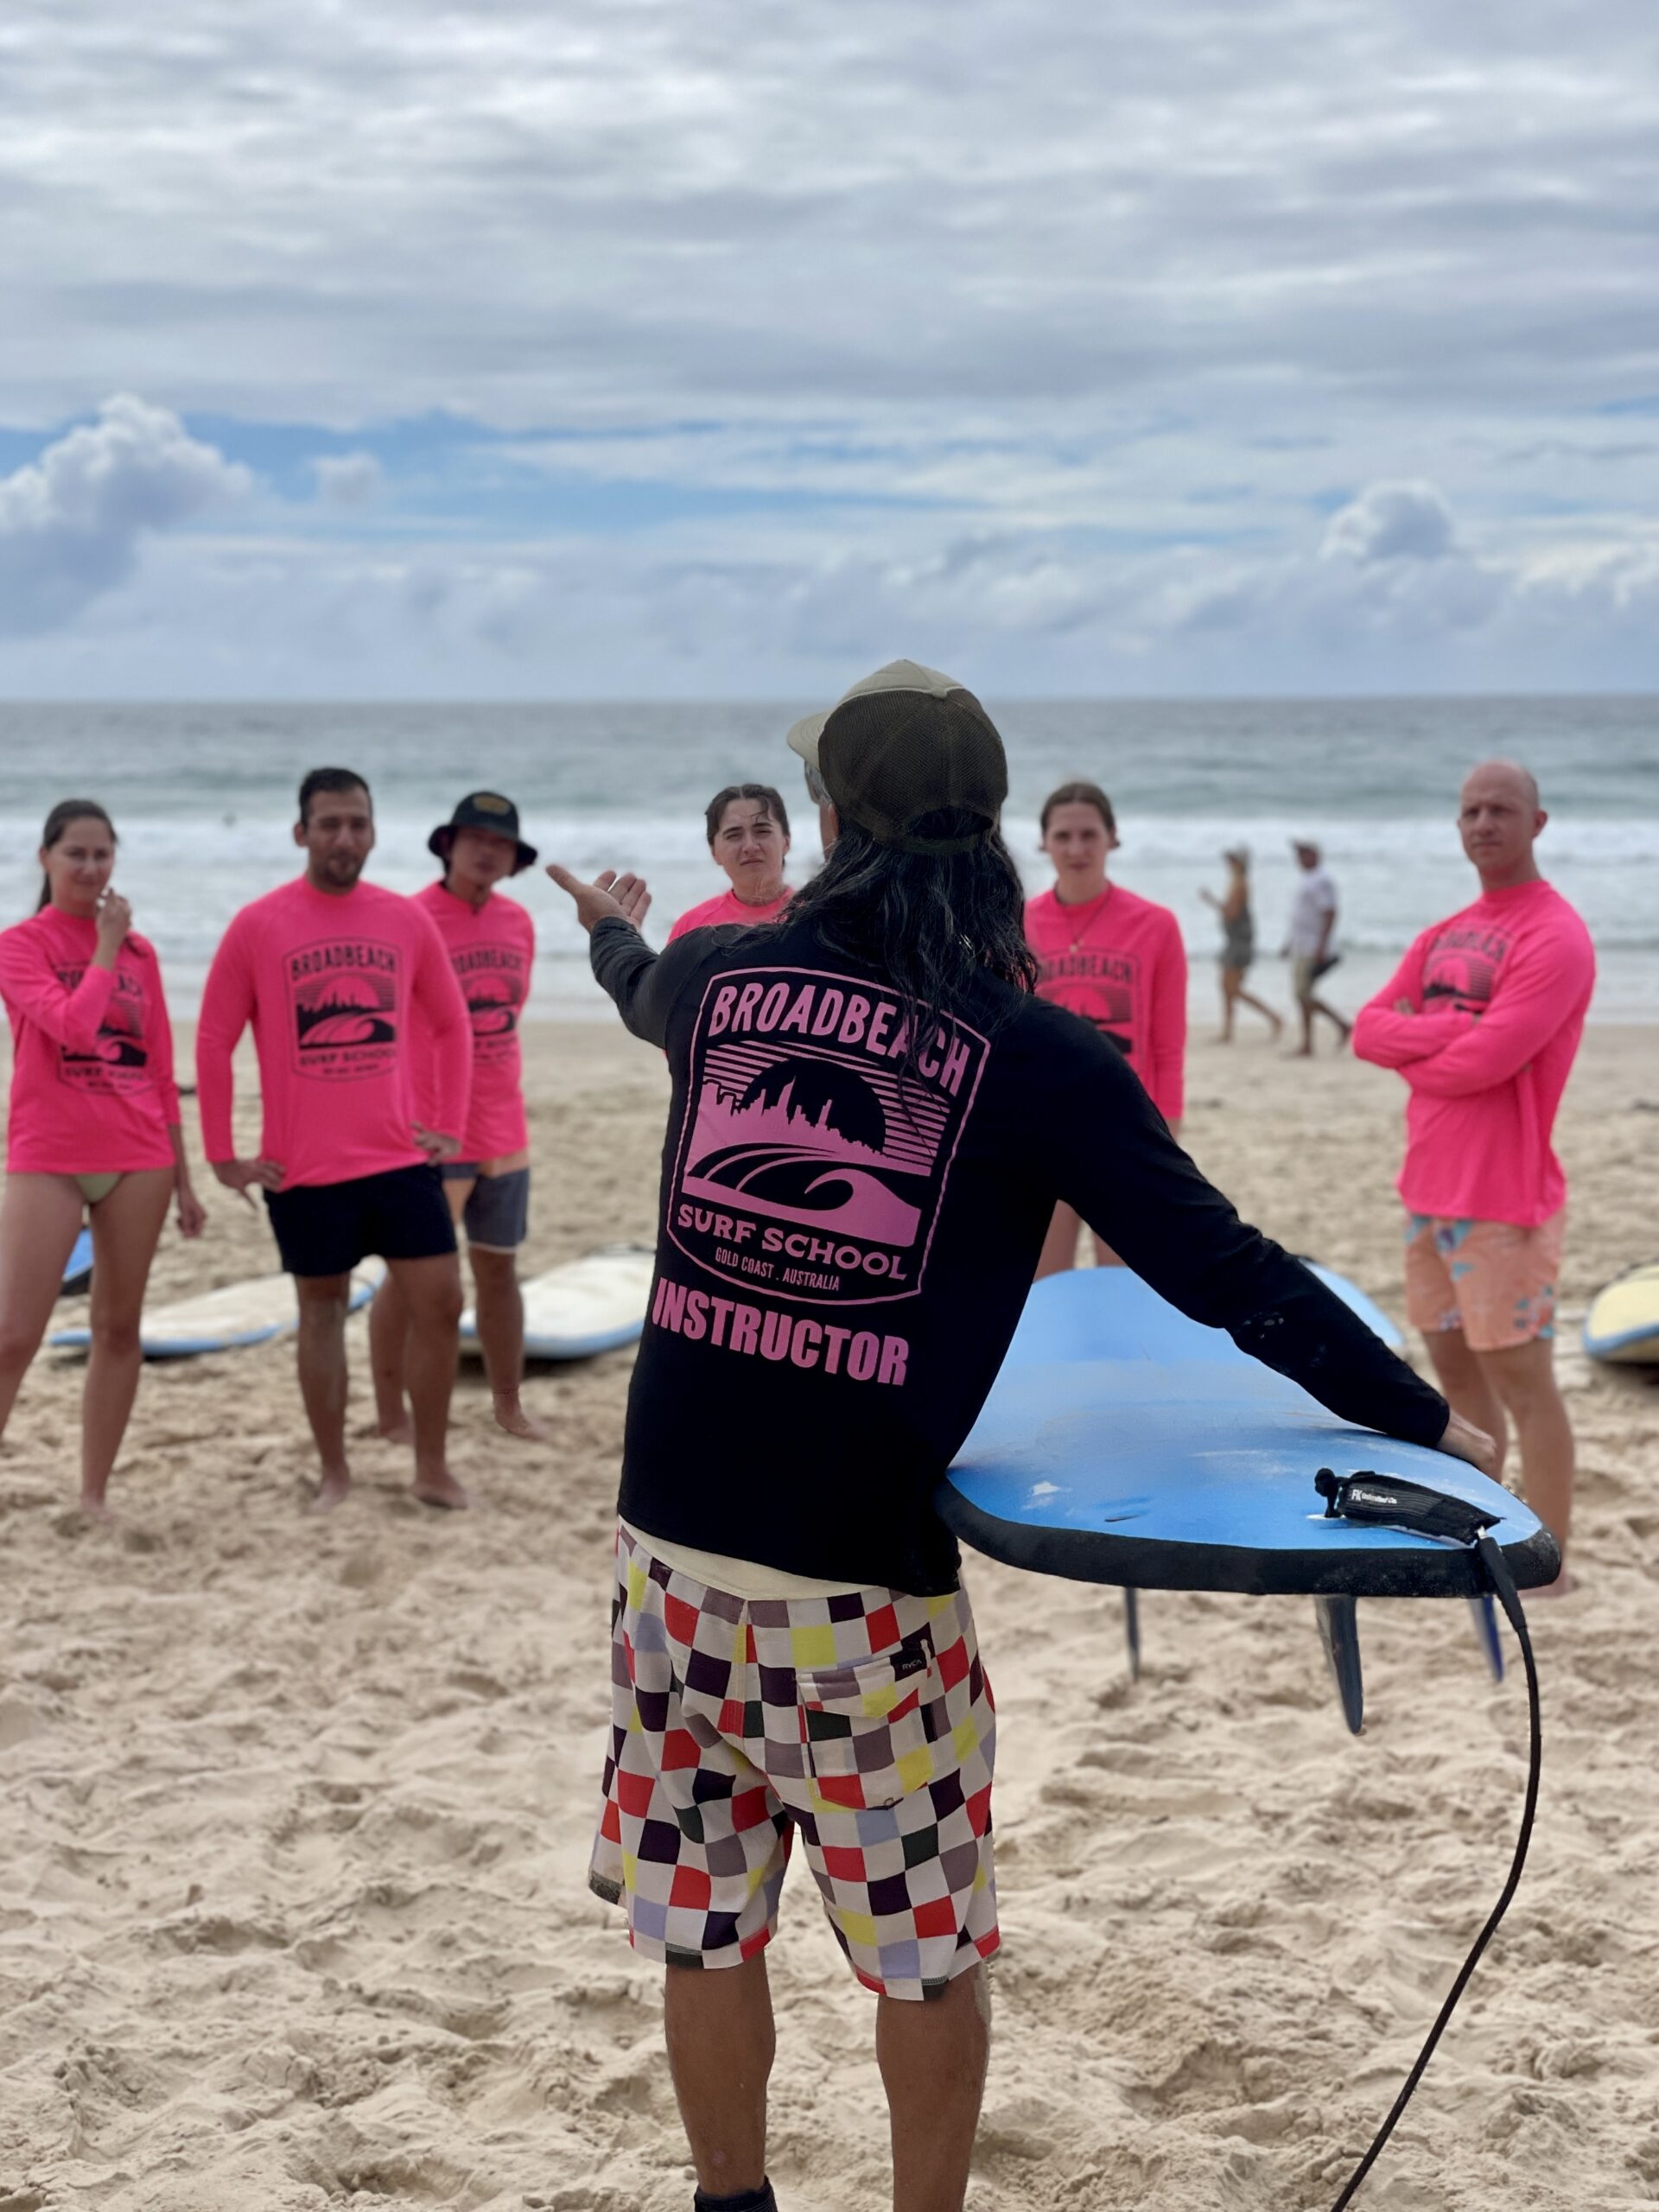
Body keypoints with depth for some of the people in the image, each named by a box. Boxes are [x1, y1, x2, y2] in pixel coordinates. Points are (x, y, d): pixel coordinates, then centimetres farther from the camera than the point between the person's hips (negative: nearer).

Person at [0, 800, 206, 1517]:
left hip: (138, 1158, 4)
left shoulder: (139, 950, 10)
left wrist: (182, 1177, 12)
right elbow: (73, 1024, -21)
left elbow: (161, 1071, 13)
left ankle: (94, 1493, 16)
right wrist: (105, 946, -9)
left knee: (118, 1327, 8)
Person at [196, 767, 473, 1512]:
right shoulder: (258, 925, -5)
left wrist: (450, 1126, 6)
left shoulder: (406, 919, 3)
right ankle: (334, 1475, 19)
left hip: (400, 1157, 2)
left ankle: (432, 1468, 13)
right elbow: (213, 1041, -2)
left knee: (440, 1302, -1)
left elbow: (451, 1025, 13)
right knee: (322, 1312, 8)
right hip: (303, 1168, -2)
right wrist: (223, 1155, -3)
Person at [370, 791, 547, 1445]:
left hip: (502, 1130, 6)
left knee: (498, 1268, 13)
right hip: (427, 1132, -6)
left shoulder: (518, 922, 6)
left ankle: (509, 1405, 24)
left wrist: (492, 1083, 14)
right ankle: (391, 1414, 12)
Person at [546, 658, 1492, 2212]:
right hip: (862, 1578, -3)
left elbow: (648, 996, 29)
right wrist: (1429, 1423, -1)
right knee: (928, 1955, 15)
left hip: (677, 1543, 4)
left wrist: (612, 931, 53)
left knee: (705, 1933, 17)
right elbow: (1226, 1271, -10)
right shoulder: (1039, 1057, -8)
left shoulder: (720, 976, 3)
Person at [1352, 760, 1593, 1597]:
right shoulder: (1445, 936, 14)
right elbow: (1369, 1028, 6)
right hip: (1430, 1188, 8)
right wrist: (1449, 1032, -13)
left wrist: (1409, 1047, -1)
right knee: (1455, 1368, 15)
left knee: (1520, 1379, -5)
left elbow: (1486, 1060, -21)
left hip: (1502, 1201, -8)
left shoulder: (1555, 938, -12)